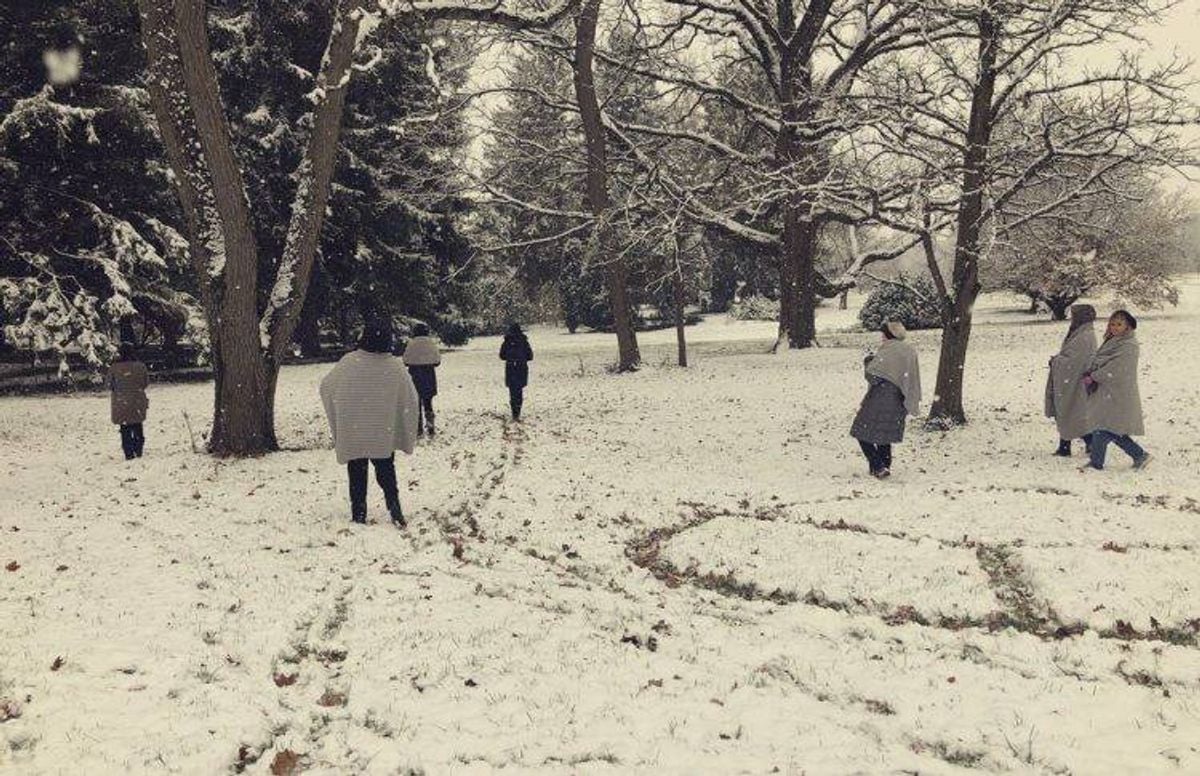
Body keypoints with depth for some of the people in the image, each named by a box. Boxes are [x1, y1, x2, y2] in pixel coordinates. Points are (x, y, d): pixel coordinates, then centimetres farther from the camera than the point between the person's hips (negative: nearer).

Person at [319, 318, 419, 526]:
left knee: (357, 475, 13)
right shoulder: (395, 366, -13)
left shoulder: (349, 363, -14)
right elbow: (410, 400, -6)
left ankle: (358, 514, 14)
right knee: (386, 472, 14)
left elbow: (326, 387, -2)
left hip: (352, 434, 0)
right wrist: (408, 432, 7)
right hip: (384, 436, 0)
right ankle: (394, 508, 0)